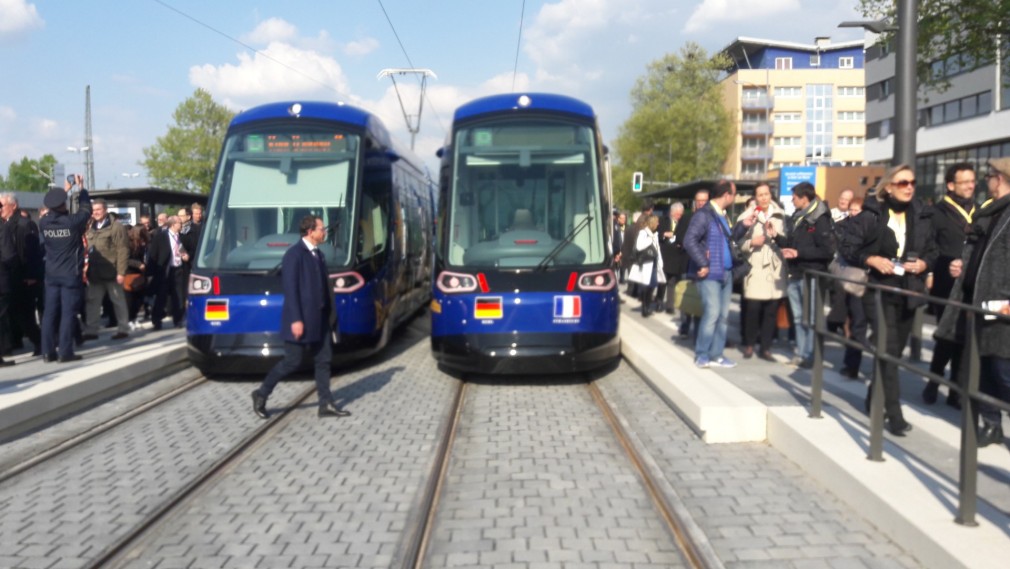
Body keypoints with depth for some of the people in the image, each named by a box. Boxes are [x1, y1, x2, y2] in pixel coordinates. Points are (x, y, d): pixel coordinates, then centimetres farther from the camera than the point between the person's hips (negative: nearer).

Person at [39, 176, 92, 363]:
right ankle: (65, 352, -2)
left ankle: (48, 351, 9)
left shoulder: (43, 222, -2)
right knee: (68, 313, -2)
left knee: (50, 312, 7)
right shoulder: (73, 221, -15)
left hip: (51, 275, 5)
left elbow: (52, 210, 20)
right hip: (71, 275, -5)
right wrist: (80, 188, 15)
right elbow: (86, 209, 4)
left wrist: (65, 190, 27)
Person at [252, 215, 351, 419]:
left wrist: (328, 313, 15)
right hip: (301, 319, -8)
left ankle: (326, 404, 11)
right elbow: (290, 289, -18)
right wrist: (296, 320, -21)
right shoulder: (294, 254, -14)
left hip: (319, 318, 8)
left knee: (323, 360, 6)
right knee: (293, 361, 0)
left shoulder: (318, 254, 12)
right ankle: (261, 394, 18)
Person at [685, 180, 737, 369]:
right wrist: (703, 265, -20)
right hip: (710, 274, -9)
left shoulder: (722, 215, 15)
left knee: (724, 315, 8)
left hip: (726, 273, 9)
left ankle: (716, 355, 15)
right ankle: (702, 356, 0)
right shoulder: (703, 214, -12)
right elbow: (689, 241, -21)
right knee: (712, 313, -11)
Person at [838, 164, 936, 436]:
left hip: (908, 294, 5)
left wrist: (923, 263, -7)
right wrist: (871, 260, -19)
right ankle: (894, 414, -8)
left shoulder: (921, 217, 8)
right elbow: (846, 245, -6)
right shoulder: (871, 215, -6)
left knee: (895, 351, 14)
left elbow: (933, 250, 14)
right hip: (879, 292, -5)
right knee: (888, 351, -11)